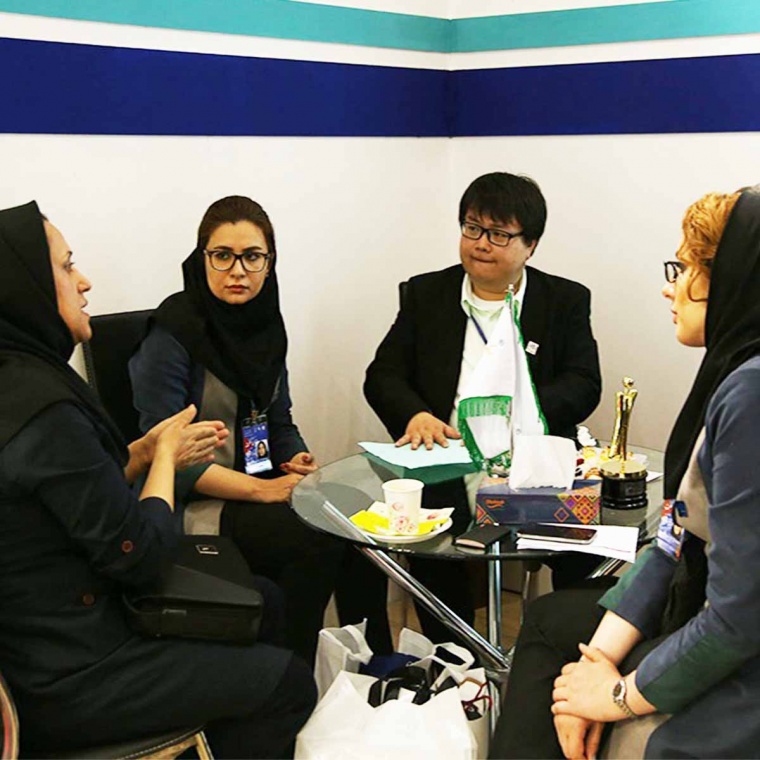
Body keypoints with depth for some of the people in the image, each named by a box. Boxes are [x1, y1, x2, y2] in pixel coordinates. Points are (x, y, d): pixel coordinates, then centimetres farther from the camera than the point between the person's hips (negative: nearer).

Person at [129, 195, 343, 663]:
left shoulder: (266, 322, 7)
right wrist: (264, 489, -22)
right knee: (316, 541, -26)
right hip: (194, 503, -7)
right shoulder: (174, 331, -14)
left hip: (260, 481, 7)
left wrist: (296, 461, -7)